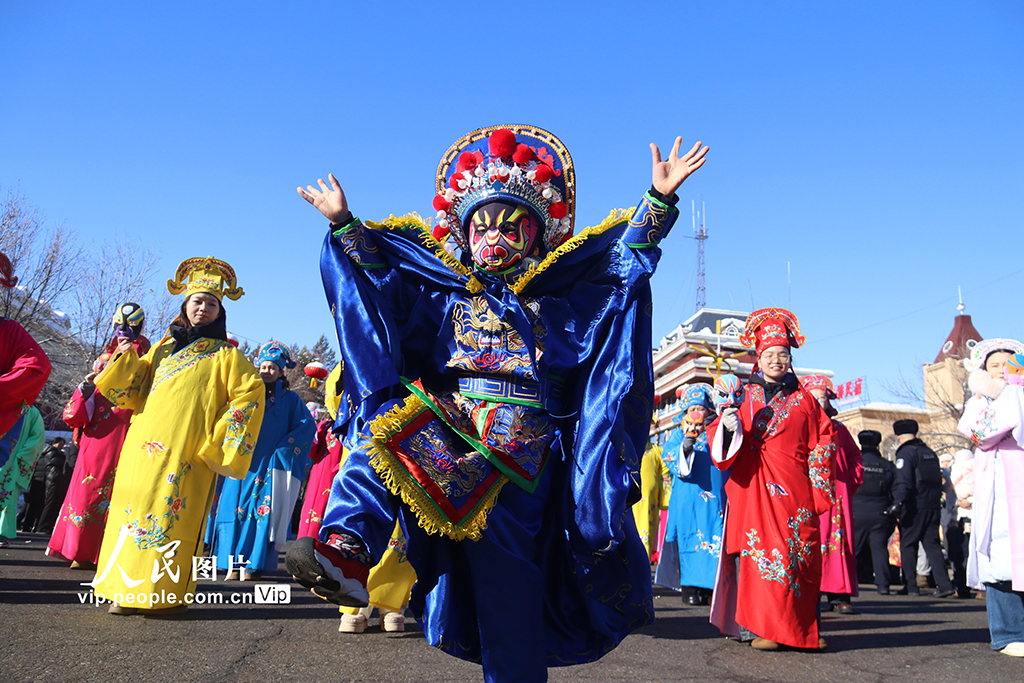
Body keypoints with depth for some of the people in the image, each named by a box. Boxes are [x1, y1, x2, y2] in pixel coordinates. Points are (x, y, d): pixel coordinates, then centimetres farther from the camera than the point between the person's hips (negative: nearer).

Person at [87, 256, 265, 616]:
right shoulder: (162, 348, 21)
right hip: (144, 447, 5)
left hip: (186, 453, -5)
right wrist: (126, 359, 4)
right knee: (136, 507, 3)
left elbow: (251, 394, -1)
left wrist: (219, 440, -5)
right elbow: (131, 394, 21)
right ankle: (130, 590, 12)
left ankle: (169, 593, -3)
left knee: (171, 511, -9)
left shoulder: (225, 355, 8)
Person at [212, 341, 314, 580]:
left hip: (270, 466, -2)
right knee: (236, 509, -3)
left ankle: (254, 564, -2)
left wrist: (283, 450, -7)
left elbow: (307, 426, 1)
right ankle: (234, 563, 2)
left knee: (262, 512, -6)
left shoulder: (290, 399, 10)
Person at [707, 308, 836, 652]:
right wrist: (728, 426, -16)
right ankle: (760, 627, -1)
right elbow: (718, 435, 8)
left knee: (799, 552, -2)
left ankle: (802, 628, 8)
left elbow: (822, 443, 10)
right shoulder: (744, 396, 11)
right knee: (759, 550, -6)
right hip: (753, 487, -1)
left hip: (793, 489, 1)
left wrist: (819, 488, 1)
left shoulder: (803, 399, 13)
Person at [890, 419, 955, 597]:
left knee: (907, 545, 3)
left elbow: (903, 481, -21)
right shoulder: (930, 452, 15)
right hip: (933, 506, 7)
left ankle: (911, 586, 5)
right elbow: (938, 479, 23)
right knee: (932, 545, 9)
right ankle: (944, 585, -1)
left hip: (915, 507, -7)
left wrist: (898, 502, -26)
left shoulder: (905, 453, -9)